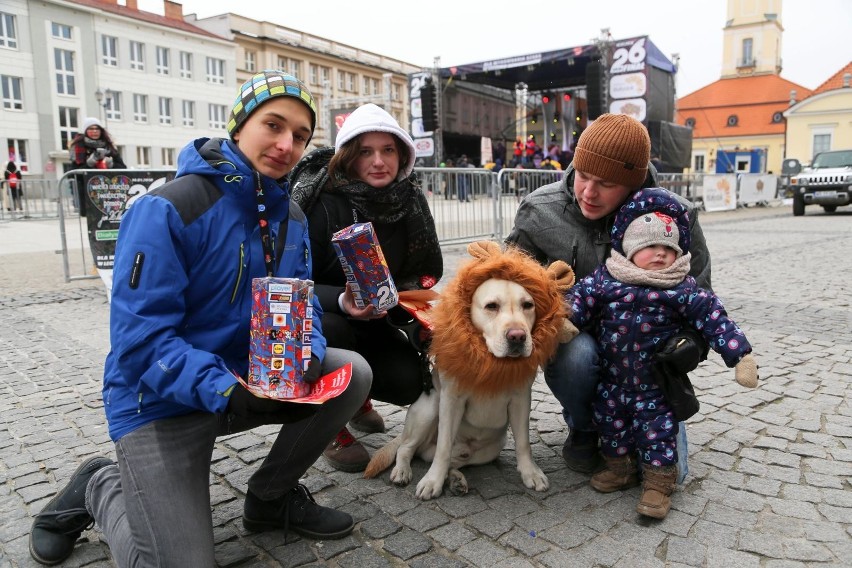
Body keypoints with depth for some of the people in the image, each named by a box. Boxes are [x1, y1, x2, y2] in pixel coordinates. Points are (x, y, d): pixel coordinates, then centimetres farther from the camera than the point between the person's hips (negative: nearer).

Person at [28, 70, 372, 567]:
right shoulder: (168, 209, -21)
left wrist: (308, 356, -20)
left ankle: (272, 495, 9)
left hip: (251, 377, 6)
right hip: (162, 400, -6)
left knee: (353, 373, -12)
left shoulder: (291, 216, 1)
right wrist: (221, 390, -35)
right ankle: (102, 489, 22)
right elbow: (141, 337, -23)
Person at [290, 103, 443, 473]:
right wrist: (341, 302, -39)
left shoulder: (409, 202, -5)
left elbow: (428, 269, 6)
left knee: (411, 381, -19)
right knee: (332, 332, -37)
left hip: (375, 322, 4)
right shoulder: (322, 203, -20)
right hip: (316, 317, -4)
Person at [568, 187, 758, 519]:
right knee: (609, 422, 17)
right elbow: (580, 298, -3)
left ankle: (658, 484, 21)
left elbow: (713, 318, -10)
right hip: (612, 380, 3)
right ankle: (620, 468, 39)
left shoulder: (682, 290, -11)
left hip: (655, 385, -3)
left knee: (657, 429, 3)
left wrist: (740, 355, -15)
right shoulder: (604, 279, -7)